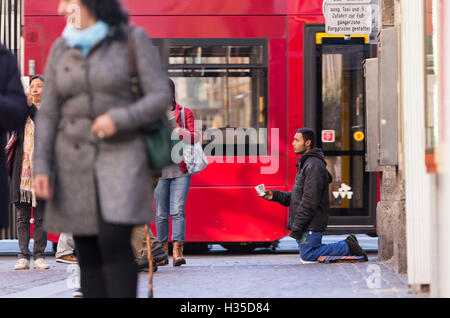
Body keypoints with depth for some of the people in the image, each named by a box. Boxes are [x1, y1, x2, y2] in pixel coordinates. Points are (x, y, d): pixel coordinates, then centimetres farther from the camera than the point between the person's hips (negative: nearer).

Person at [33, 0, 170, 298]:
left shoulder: (134, 39, -5)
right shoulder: (61, 49, 4)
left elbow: (161, 97, -9)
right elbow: (49, 115, 4)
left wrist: (119, 119, -23)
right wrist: (42, 168, -6)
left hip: (122, 156, -3)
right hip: (76, 162, 4)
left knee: (114, 244, -19)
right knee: (88, 254, 2)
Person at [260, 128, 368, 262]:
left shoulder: (314, 166, -17)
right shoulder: (305, 164, 18)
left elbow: (309, 201, -22)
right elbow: (297, 196, 20)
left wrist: (296, 227, -20)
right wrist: (275, 195, 6)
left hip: (311, 225, -10)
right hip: (307, 225, 10)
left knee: (308, 255, -8)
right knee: (307, 255, 13)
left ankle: (347, 247, -2)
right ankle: (347, 246, 14)